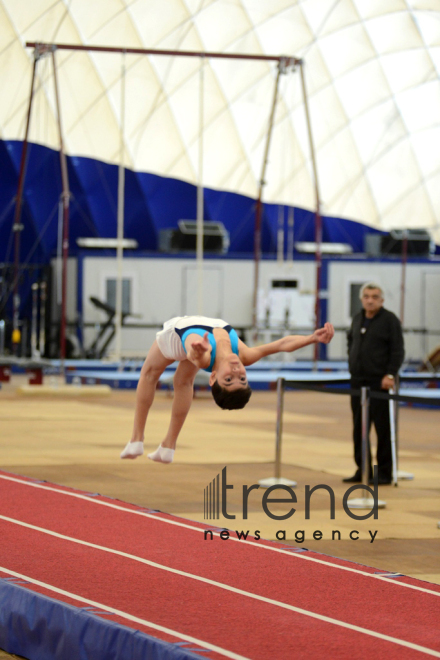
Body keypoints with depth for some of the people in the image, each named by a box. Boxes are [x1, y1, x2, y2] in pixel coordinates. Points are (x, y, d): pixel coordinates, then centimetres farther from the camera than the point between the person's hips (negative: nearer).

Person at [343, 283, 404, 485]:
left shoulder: (389, 320, -6)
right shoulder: (358, 319, 14)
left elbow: (398, 351, -9)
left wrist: (390, 374, -18)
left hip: (380, 383, -6)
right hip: (358, 381, 6)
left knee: (383, 428, -3)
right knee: (359, 428, 8)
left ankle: (384, 473, 1)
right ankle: (362, 470, 16)